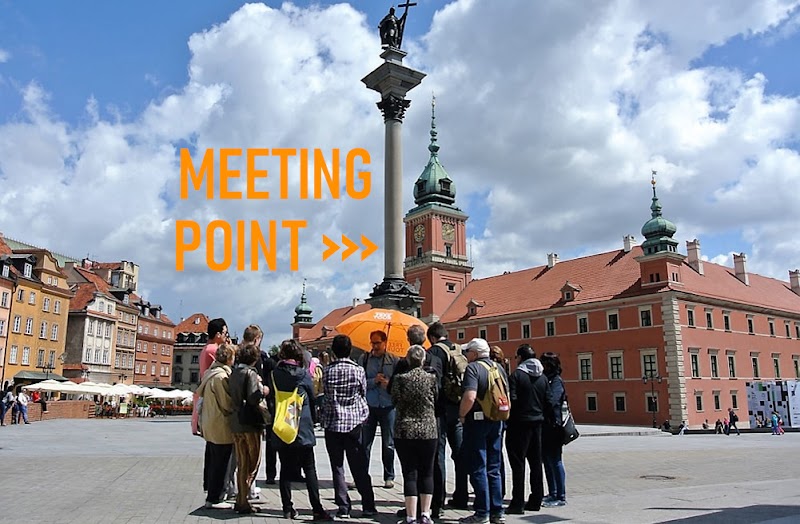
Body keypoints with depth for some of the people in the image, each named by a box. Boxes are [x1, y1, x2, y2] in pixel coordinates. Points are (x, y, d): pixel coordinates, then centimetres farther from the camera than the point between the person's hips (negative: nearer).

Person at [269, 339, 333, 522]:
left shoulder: (274, 374, 0)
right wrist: (312, 420, 18)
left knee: (286, 469, 11)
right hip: (303, 429, -2)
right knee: (310, 470, 1)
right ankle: (317, 509, -2)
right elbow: (312, 399, 3)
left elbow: (271, 399, 7)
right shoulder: (303, 373, -7)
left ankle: (287, 508, 13)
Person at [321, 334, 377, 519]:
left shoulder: (327, 371, -4)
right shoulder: (358, 370, -5)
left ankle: (343, 507, 6)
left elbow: (325, 394, 5)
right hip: (354, 422, 0)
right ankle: (368, 506, 9)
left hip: (332, 423, 0)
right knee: (359, 467, 7)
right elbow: (363, 395, 5)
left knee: (337, 467, 6)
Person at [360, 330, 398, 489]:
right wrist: (374, 381, -13)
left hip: (388, 406, 0)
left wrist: (389, 384, -16)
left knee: (388, 444, 7)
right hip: (369, 406, 1)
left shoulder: (393, 360, 4)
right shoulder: (365, 359, 6)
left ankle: (389, 477, 18)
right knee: (365, 443, 2)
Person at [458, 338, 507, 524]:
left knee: (478, 469, 1)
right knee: (494, 469, 14)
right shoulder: (498, 368, 10)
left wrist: (462, 415, -11)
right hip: (496, 422, 7)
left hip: (477, 421, -7)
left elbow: (469, 397, -25)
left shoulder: (473, 368, -12)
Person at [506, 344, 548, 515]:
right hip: (537, 422, 6)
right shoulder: (542, 377, 6)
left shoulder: (516, 375, -12)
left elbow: (512, 399, -17)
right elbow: (549, 402, 5)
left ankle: (517, 503, -2)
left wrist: (507, 418, -2)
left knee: (518, 463, -2)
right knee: (536, 461, 14)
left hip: (519, 423, -6)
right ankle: (536, 499, 21)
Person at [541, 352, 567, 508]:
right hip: (544, 426, 9)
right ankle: (552, 494, 24)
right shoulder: (544, 379, 14)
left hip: (553, 427, -9)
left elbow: (551, 402, -24)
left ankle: (561, 497, 4)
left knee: (555, 461, -3)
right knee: (547, 461, 14)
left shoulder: (556, 381, -11)